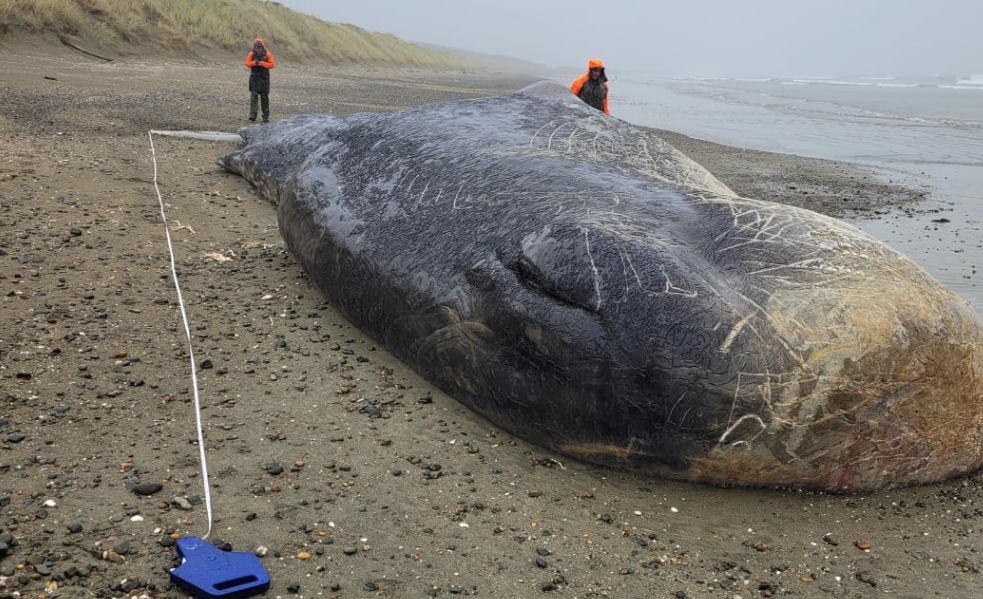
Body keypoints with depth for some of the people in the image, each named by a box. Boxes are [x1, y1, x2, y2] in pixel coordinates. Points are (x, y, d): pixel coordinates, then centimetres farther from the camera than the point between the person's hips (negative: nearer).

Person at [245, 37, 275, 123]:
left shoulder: (268, 54, -3)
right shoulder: (252, 54, 2)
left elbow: (272, 64, -7)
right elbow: (247, 63, 4)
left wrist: (262, 63, -19)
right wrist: (253, 63, -16)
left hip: (264, 78, -1)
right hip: (254, 78, 1)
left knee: (264, 97, 5)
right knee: (253, 95, -11)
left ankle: (266, 116, 13)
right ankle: (253, 115, -16)